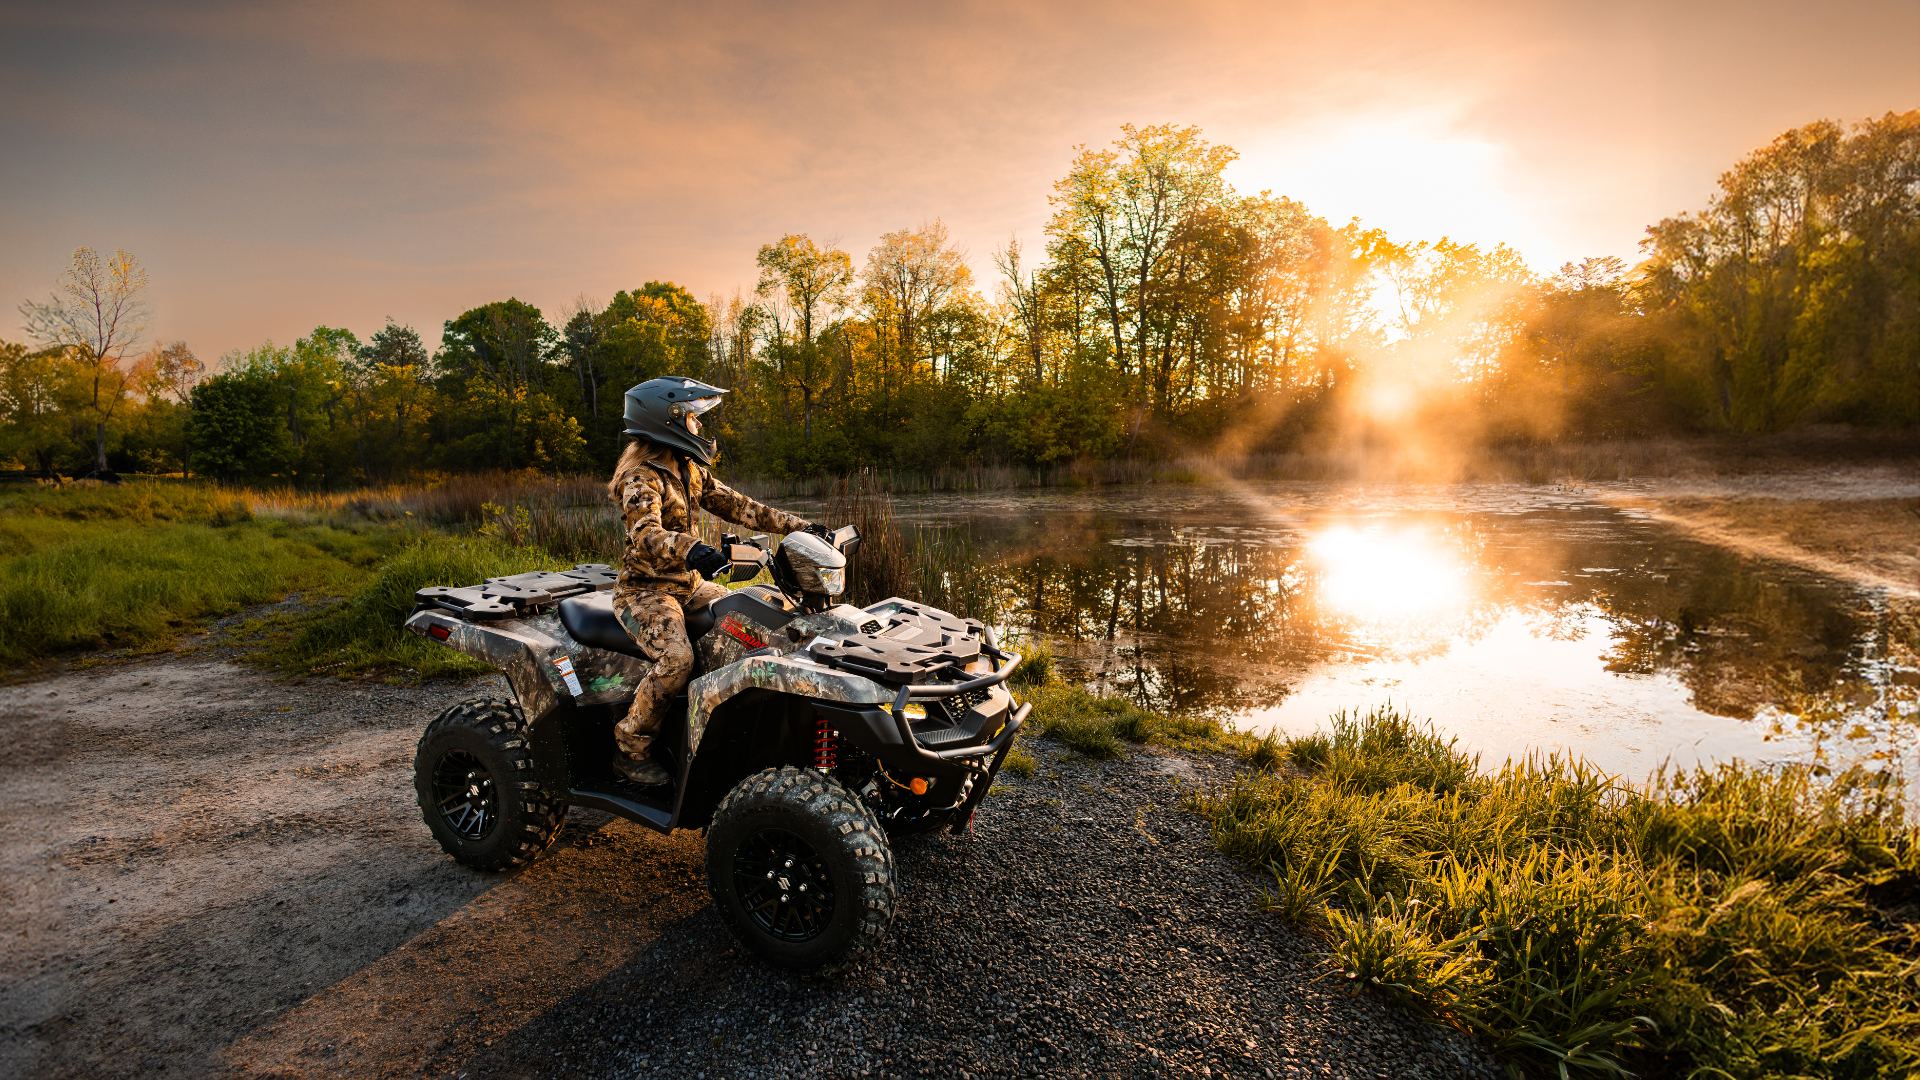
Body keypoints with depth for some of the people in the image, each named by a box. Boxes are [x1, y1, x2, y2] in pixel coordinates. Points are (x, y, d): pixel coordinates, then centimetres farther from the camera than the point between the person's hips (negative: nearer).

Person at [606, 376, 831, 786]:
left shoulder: (689, 470, 9)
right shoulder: (641, 477, -18)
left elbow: (733, 505, 9)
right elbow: (644, 534, -35)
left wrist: (795, 525, 0)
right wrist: (689, 549, -57)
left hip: (688, 582, 8)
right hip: (645, 588, -8)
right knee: (676, 660, -29)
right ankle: (630, 749, -8)